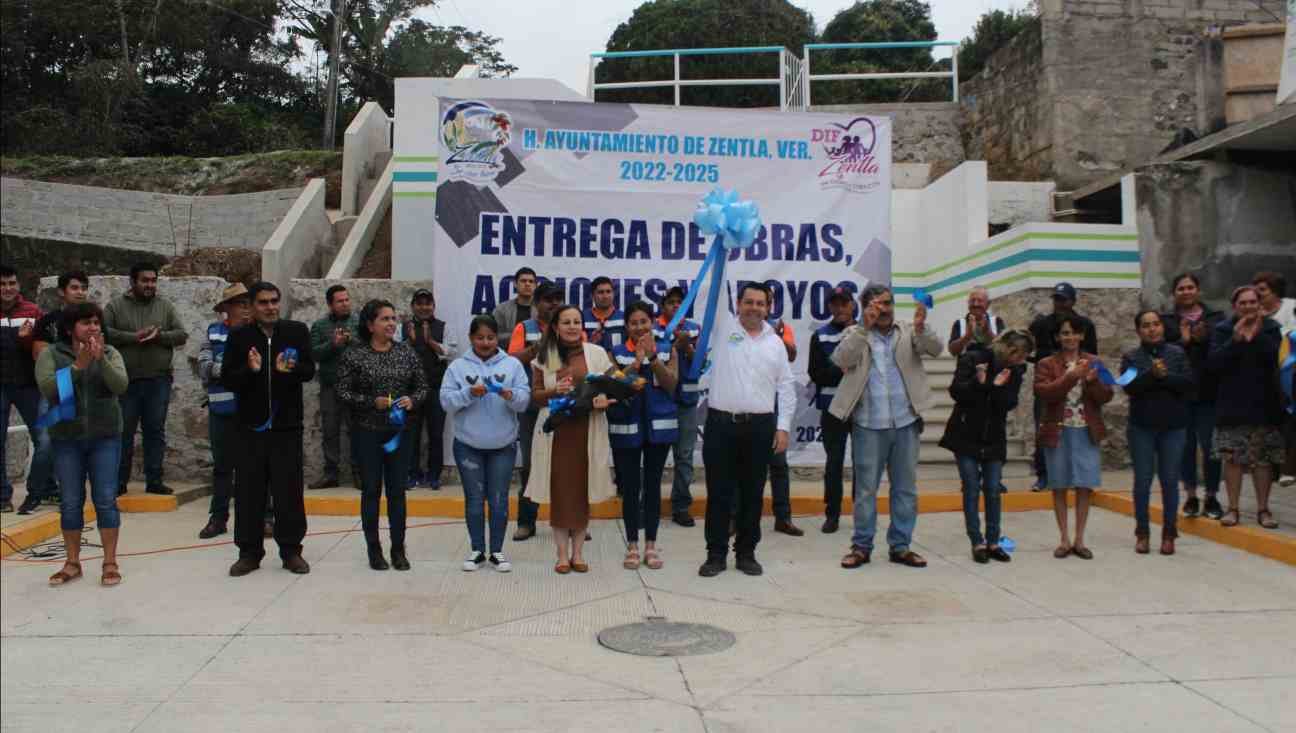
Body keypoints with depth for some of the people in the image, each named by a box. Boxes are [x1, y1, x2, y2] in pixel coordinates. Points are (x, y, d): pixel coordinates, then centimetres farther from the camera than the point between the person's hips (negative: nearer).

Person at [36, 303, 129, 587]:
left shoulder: (110, 353, 1)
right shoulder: (50, 355, 0)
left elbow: (121, 385, -14)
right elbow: (48, 389, -15)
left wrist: (100, 359, -27)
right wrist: (78, 366, -23)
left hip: (105, 437, 0)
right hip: (66, 438, 0)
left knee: (106, 500, 0)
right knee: (71, 502, 6)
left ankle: (110, 562, 7)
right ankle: (72, 563, 18)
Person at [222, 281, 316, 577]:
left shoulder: (297, 331, 2)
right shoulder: (238, 337, 1)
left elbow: (309, 371, -2)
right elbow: (227, 380, -2)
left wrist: (289, 369, -22)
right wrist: (250, 370, -21)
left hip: (287, 424, 0)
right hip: (251, 425, 0)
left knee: (289, 489, 4)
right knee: (248, 490, 5)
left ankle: (291, 550, 15)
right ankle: (249, 552, 16)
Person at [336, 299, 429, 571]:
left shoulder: (406, 351, 3)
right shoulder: (353, 355, -5)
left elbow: (423, 387, 7)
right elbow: (343, 393, -6)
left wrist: (413, 400, -13)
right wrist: (372, 402, -17)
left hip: (400, 431, 2)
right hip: (367, 433, -2)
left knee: (397, 490, 7)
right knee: (371, 490, 5)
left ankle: (398, 549, 17)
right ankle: (374, 549, 17)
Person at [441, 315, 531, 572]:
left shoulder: (513, 365, 0)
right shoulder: (458, 366, 0)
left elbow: (525, 400, -6)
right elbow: (446, 402, -7)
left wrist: (511, 395, -27)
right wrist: (468, 393, -22)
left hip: (503, 445, 0)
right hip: (468, 445, 0)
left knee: (499, 499, 7)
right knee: (474, 499, 9)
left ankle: (497, 551, 19)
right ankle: (477, 550, 21)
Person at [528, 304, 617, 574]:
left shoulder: (597, 353, 4)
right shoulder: (544, 357, 5)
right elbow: (535, 395, 4)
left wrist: (604, 399, -15)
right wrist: (555, 391, -15)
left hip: (588, 431, 0)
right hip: (555, 431, 0)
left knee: (583, 491, 5)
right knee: (559, 491, 1)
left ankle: (578, 553, 16)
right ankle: (562, 554, 11)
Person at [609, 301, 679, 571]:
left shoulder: (667, 349, 4)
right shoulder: (616, 353, 1)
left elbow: (671, 385, -7)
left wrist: (653, 357, -18)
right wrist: (636, 362, -20)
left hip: (659, 426, 1)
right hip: (626, 427, -1)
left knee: (653, 485, 8)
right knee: (630, 487, 3)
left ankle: (651, 545, 17)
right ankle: (632, 546, 14)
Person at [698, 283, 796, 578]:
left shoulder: (775, 342, 8)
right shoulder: (724, 327, 3)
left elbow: (786, 388, 9)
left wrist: (783, 427, 3)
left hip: (760, 426, 2)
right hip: (721, 423, -2)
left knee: (752, 493, 9)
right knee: (719, 493, 4)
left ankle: (746, 553, 20)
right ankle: (716, 554, 14)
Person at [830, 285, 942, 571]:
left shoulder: (908, 331, 6)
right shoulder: (855, 334, 2)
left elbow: (935, 348, -9)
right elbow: (841, 359, -16)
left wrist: (921, 327, -29)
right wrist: (864, 327, -25)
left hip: (905, 423, 2)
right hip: (869, 424, -2)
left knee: (906, 488, 10)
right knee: (865, 488, 6)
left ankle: (900, 546, 21)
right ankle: (861, 546, 16)